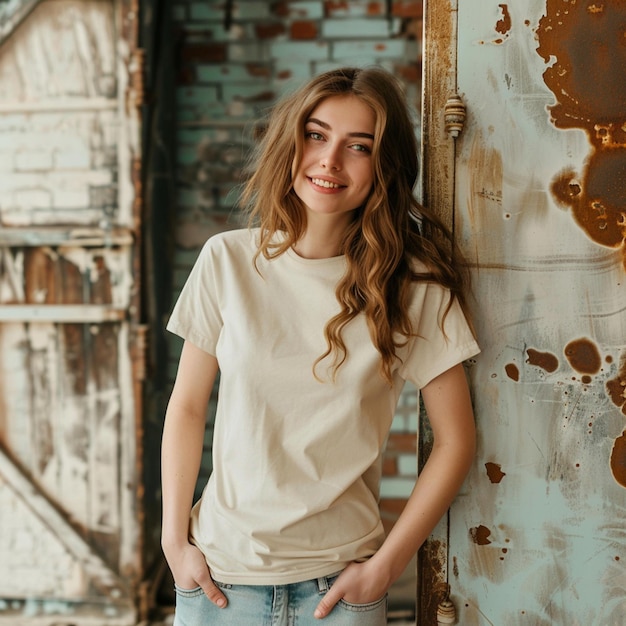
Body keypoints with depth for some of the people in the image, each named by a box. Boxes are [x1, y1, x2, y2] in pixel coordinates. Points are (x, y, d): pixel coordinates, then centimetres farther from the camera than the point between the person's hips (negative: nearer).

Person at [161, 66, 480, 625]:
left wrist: (384, 567, -7)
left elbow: (455, 440, -5)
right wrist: (175, 540, -2)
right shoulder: (228, 260, -6)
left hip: (338, 579, -1)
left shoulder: (413, 285, -9)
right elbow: (187, 409, 1)